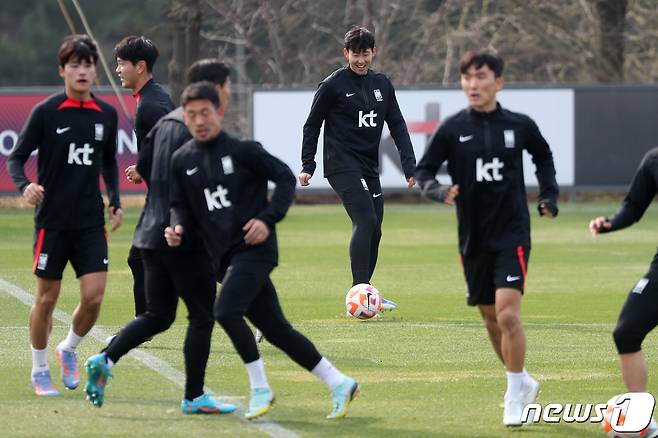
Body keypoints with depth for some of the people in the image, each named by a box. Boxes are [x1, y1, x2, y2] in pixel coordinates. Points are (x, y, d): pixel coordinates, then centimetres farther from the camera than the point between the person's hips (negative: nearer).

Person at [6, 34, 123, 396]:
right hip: (52, 220, -3)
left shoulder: (106, 115, 5)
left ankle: (69, 350, 22)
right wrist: (25, 186, -24)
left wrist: (115, 201, 7)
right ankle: (39, 371, 20)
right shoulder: (46, 112, -7)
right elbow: (16, 158, -4)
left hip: (91, 222, 3)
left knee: (94, 296, -6)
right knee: (47, 298, 3)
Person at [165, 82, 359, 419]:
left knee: (226, 311, -24)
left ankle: (260, 389, -9)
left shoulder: (242, 151, -6)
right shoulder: (182, 161, 9)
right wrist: (178, 229, -7)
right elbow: (181, 206, 15)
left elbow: (286, 179, -1)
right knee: (275, 329, 7)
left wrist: (268, 219, -13)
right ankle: (338, 384, 17)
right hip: (225, 255, 6)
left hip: (255, 249, -6)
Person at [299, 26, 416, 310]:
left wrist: (410, 166, 4)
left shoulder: (382, 85, 11)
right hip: (342, 166, -6)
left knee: (374, 231, 5)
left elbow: (397, 127, 13)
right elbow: (312, 125, 3)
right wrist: (307, 166, -2)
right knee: (366, 221, -21)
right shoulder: (333, 85, -4)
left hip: (369, 167, 6)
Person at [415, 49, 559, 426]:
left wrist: (549, 196, 10)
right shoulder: (453, 129, -3)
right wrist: (439, 192, -18)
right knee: (490, 317, 11)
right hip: (473, 238, 2)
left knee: (508, 312, -17)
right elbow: (423, 171, 2)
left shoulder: (520, 126, -1)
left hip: (512, 234, -2)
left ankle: (515, 395, -4)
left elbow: (544, 157, 20)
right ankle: (523, 383, 32)